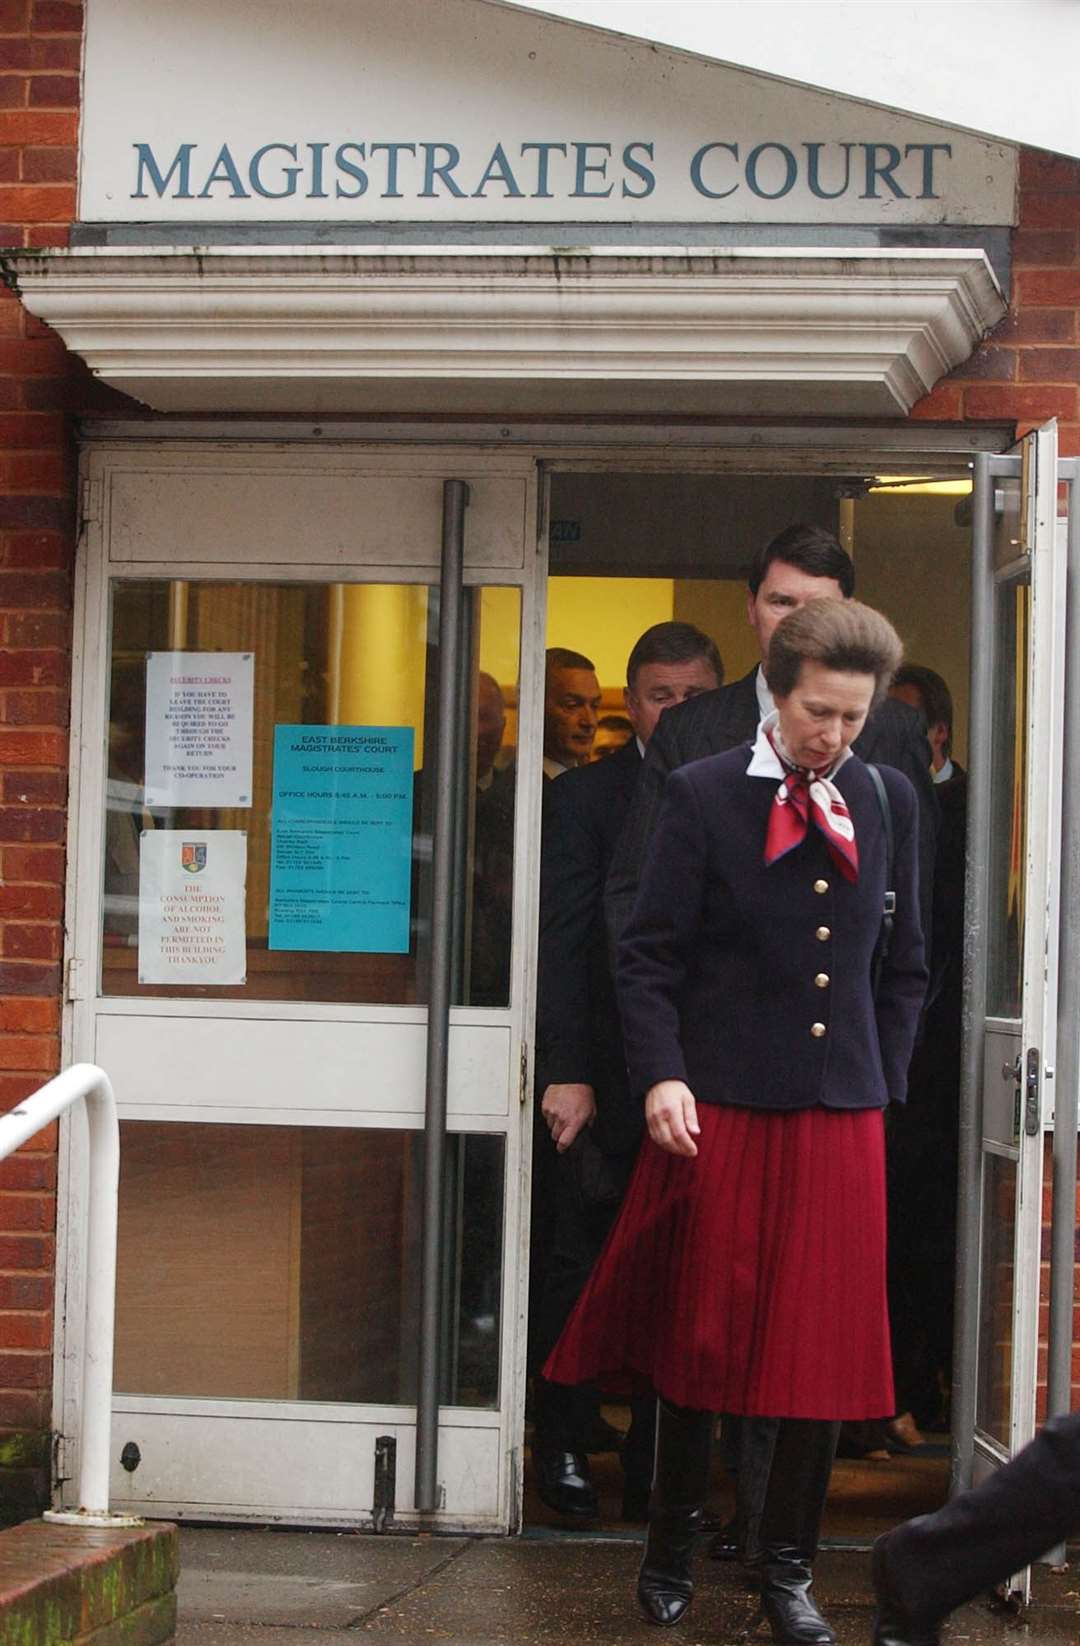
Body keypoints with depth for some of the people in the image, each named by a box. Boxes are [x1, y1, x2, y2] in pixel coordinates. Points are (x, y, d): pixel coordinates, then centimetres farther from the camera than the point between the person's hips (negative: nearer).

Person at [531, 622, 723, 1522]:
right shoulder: (582, 797, 2)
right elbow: (562, 941, -4)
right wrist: (566, 1072, -13)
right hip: (607, 1077, -2)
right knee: (577, 1268, 6)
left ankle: (658, 1467, 12)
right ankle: (563, 1449, 18)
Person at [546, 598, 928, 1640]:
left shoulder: (888, 802, 8)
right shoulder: (703, 795, -3)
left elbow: (903, 968, 15)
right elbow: (649, 957, -3)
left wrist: (882, 1086, 8)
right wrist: (660, 1077, -15)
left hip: (840, 1121, 3)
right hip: (720, 1112, -3)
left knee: (823, 1348, 4)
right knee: (699, 1335, 6)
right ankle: (671, 1545, 23)